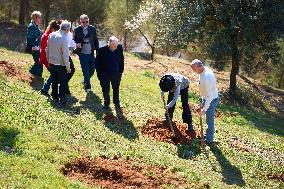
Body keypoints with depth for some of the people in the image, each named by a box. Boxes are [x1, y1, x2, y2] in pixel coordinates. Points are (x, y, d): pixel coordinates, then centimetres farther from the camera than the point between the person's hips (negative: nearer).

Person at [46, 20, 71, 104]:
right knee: (63, 82, 8)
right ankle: (62, 99, 9)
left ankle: (55, 96, 28)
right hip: (61, 64, -6)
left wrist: (48, 58, 21)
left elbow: (47, 49, 7)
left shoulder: (51, 35, -4)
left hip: (52, 62, 6)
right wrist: (68, 67, -12)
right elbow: (65, 55, -21)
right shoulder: (64, 39, -24)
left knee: (54, 80, 19)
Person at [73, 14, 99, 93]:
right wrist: (76, 44, -16)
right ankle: (88, 87, 9)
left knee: (92, 69, 9)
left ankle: (86, 82, 35)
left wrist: (97, 52, 2)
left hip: (91, 53, 3)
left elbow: (96, 41, 7)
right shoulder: (77, 30, -3)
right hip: (82, 54, -3)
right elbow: (74, 40, 7)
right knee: (85, 71, -2)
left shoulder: (92, 29, 2)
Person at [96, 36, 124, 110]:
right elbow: (98, 62, -8)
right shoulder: (102, 50, -18)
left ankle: (117, 102, 36)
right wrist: (99, 74, -7)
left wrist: (121, 71, 4)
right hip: (105, 74, -2)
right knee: (105, 90, 9)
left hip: (116, 74, 3)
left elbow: (122, 60, 4)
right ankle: (106, 104, 27)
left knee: (116, 89, 19)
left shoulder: (119, 48, -11)